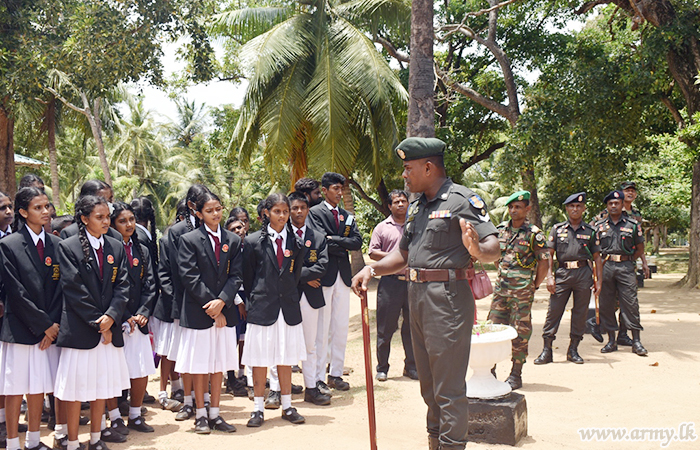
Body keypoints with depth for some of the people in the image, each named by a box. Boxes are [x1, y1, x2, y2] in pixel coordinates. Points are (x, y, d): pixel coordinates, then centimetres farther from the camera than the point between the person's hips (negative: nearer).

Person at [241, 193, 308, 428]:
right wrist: (254, 301, 5)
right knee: (260, 360, 4)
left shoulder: (296, 242, 5)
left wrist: (288, 293, 9)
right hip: (262, 309, -3)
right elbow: (247, 278, 3)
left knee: (286, 360, 11)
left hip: (288, 308, 3)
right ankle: (258, 409, 14)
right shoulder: (254, 242, -3)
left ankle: (287, 406, 21)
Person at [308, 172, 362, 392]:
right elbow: (323, 243, -13)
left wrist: (335, 240, -8)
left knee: (341, 328, 8)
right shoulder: (315, 213, -1)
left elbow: (358, 242, 3)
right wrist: (344, 248, -3)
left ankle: (336, 374, 16)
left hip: (343, 275, 6)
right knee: (322, 328, -4)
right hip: (324, 274, -6)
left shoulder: (348, 217, 17)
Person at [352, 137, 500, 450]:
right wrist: (372, 269, 6)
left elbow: (493, 249, -16)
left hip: (448, 298, -9)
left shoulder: (462, 200, -9)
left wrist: (476, 249, -38)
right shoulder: (416, 207, 17)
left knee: (448, 385, -5)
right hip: (417, 296, 9)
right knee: (428, 381, 17)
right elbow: (403, 254, 22)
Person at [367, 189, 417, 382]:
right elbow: (373, 252, 1)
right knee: (385, 327, 2)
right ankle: (382, 368, 12)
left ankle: (411, 366, 18)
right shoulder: (382, 228, 6)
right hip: (390, 281, -2)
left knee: (412, 326, 7)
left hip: (413, 281, 2)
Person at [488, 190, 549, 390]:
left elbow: (544, 263, -5)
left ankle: (516, 375, 10)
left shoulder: (533, 234, -7)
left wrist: (534, 286, -3)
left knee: (520, 332, 1)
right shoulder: (501, 229, 7)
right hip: (501, 289, 5)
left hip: (522, 291, -5)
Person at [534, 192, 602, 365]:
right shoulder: (557, 229, 9)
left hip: (584, 274, 1)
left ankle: (573, 350, 15)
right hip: (562, 273, -1)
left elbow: (597, 257, 11)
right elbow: (549, 254, 6)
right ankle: (546, 351, 1)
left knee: (580, 312, 4)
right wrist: (549, 277, -4)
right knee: (553, 311, -4)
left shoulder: (590, 231, 10)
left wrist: (599, 280, 4)